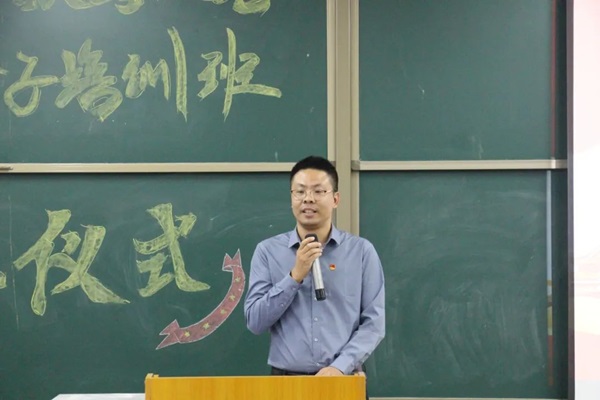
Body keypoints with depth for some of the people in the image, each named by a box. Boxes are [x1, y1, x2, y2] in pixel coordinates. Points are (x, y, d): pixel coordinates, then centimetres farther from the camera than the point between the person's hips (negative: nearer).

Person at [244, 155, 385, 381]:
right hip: (286, 380, 0)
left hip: (343, 380, 0)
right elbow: (255, 321, -2)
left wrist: (339, 367, -14)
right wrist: (295, 276, -11)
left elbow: (373, 323, -1)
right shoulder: (267, 251, 4)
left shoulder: (361, 251, 3)